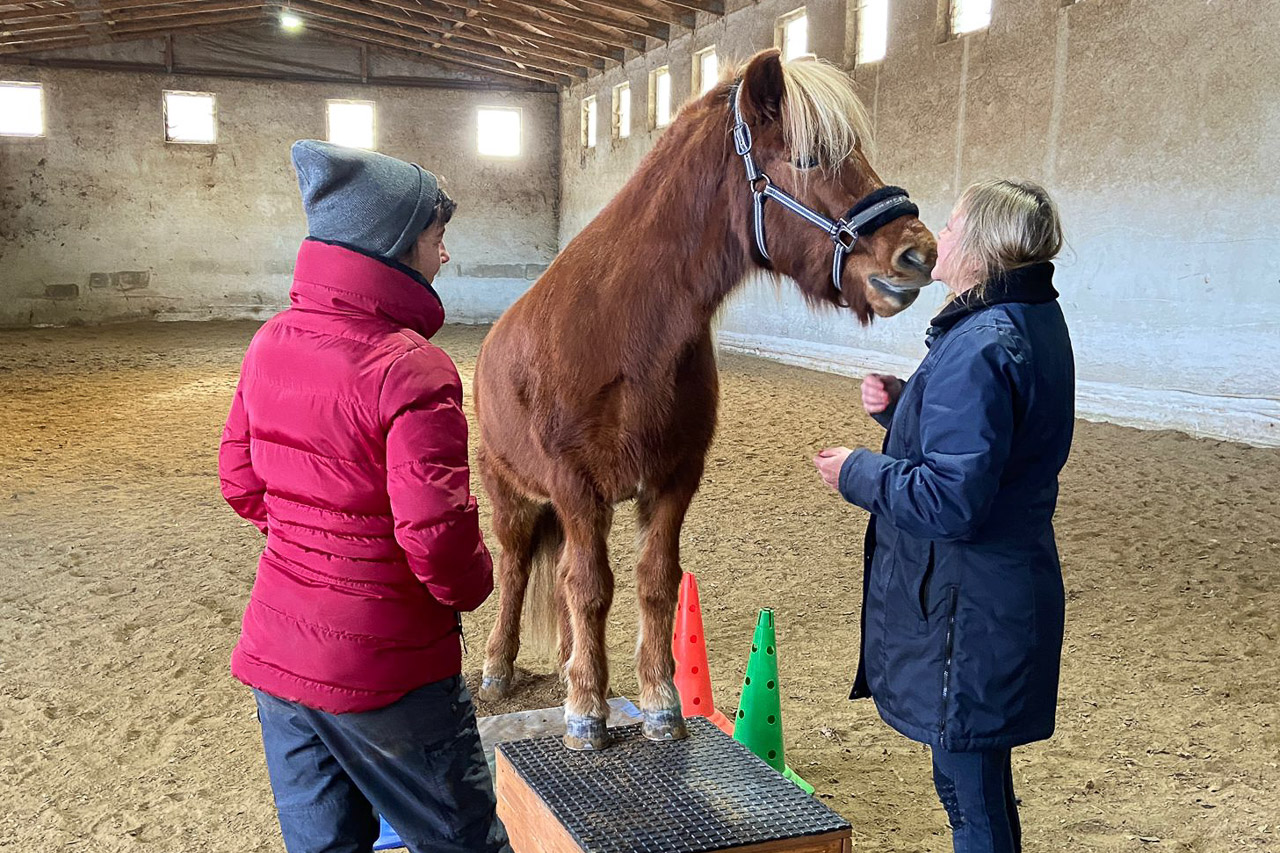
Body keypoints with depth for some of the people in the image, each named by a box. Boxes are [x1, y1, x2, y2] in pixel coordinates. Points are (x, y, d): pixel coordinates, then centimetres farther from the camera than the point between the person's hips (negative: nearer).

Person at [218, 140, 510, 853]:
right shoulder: (411, 367, -24)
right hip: (384, 670, -7)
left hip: (275, 655, 7)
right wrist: (473, 587, -7)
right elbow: (435, 532, -27)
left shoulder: (271, 342, 0)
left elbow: (241, 483, 10)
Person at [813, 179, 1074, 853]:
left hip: (966, 609, -10)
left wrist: (856, 473, -14)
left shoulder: (979, 347, -25)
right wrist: (899, 403, 3)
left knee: (972, 795, 6)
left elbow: (948, 499, -28)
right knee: (982, 779, 26)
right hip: (1005, 588, 11)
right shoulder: (1033, 322, 7)